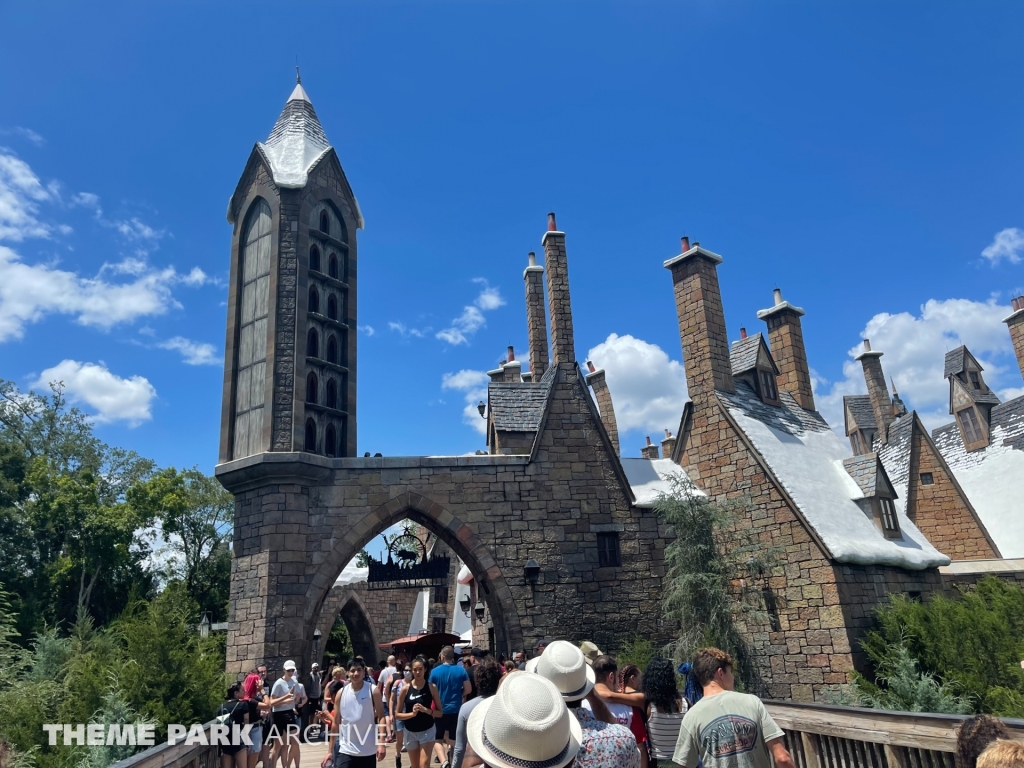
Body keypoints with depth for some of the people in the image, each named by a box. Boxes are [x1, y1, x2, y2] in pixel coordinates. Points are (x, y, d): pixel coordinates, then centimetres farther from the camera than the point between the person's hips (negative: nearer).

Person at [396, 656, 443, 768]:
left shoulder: (432, 687, -8)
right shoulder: (406, 688, -7)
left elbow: (440, 712, -4)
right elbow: (398, 714, -2)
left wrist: (425, 710, -20)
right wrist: (412, 713, -19)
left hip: (427, 731, -2)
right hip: (410, 732, 2)